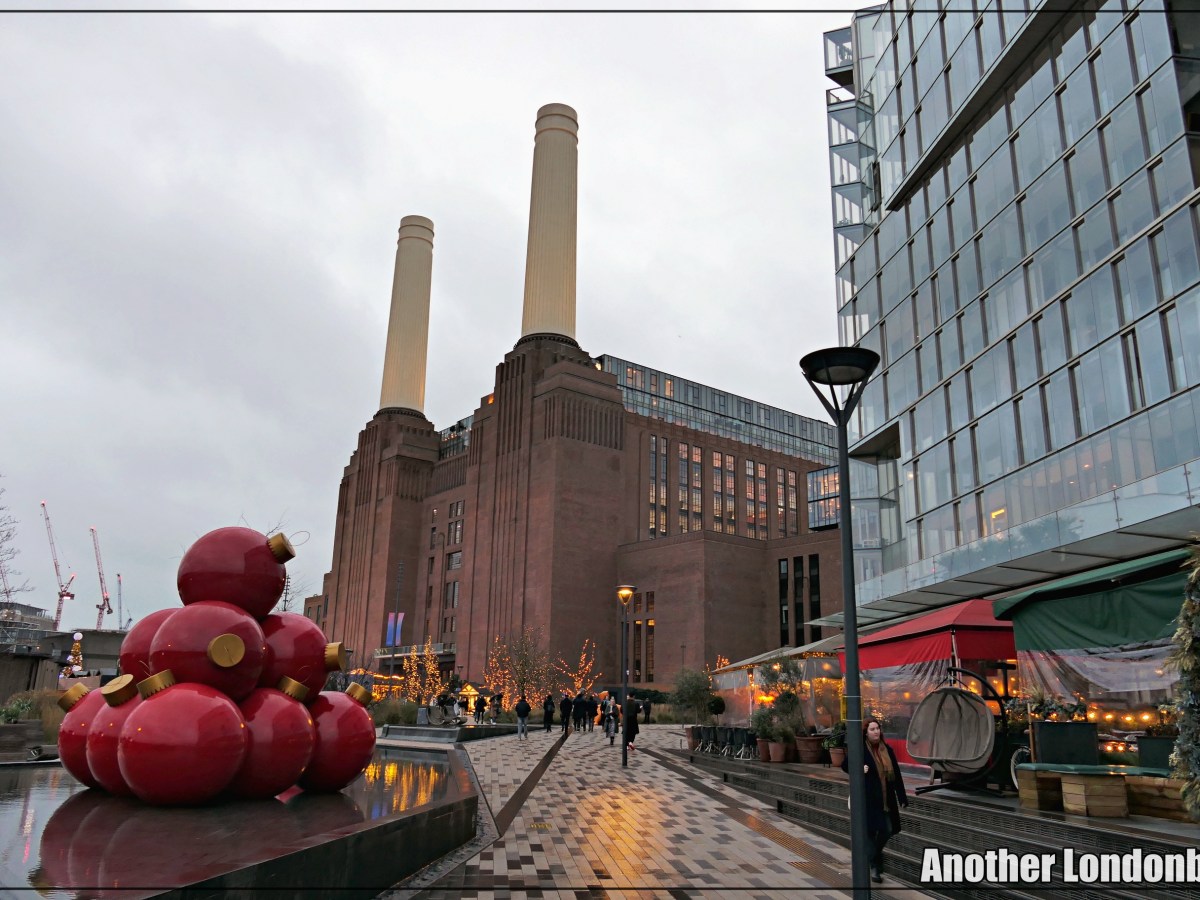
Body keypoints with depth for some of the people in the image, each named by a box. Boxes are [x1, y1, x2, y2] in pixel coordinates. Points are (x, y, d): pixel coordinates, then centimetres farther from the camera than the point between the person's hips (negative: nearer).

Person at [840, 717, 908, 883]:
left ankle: (874, 854, 36)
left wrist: (902, 797, 7)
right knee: (871, 830, -3)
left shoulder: (886, 749, 5)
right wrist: (859, 769, -19)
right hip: (868, 799, -5)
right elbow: (845, 765, -1)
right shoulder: (860, 750, -9)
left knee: (887, 830, 8)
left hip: (886, 799, 5)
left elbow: (896, 774, 8)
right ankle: (875, 866, 13)